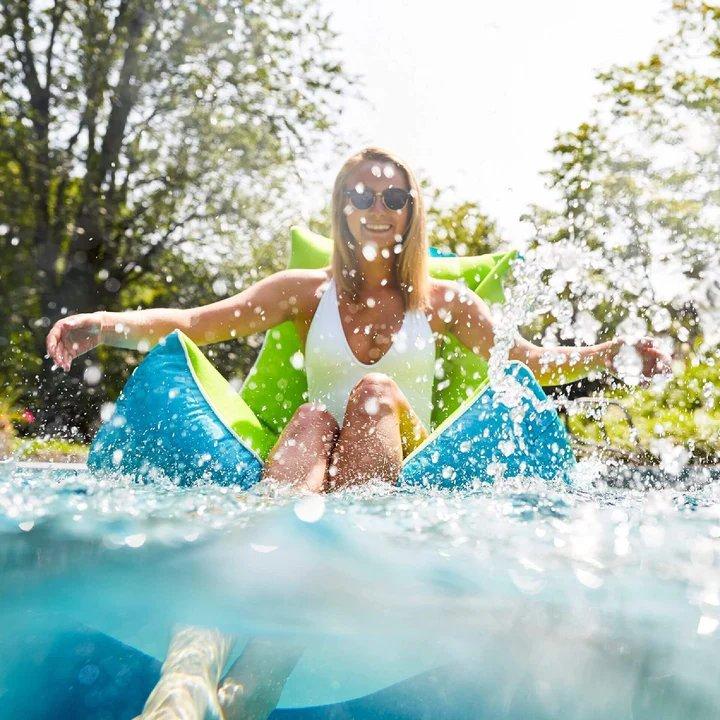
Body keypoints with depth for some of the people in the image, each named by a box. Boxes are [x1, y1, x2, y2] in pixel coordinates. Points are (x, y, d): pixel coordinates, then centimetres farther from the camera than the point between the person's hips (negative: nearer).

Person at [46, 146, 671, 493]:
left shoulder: (443, 299, 16)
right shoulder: (308, 291, 13)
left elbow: (532, 363, 14)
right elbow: (193, 323, 3)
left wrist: (610, 355, -4)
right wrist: (109, 324, -15)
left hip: (407, 466, 0)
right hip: (316, 463, 0)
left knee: (376, 390, -30)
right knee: (313, 418, -33)